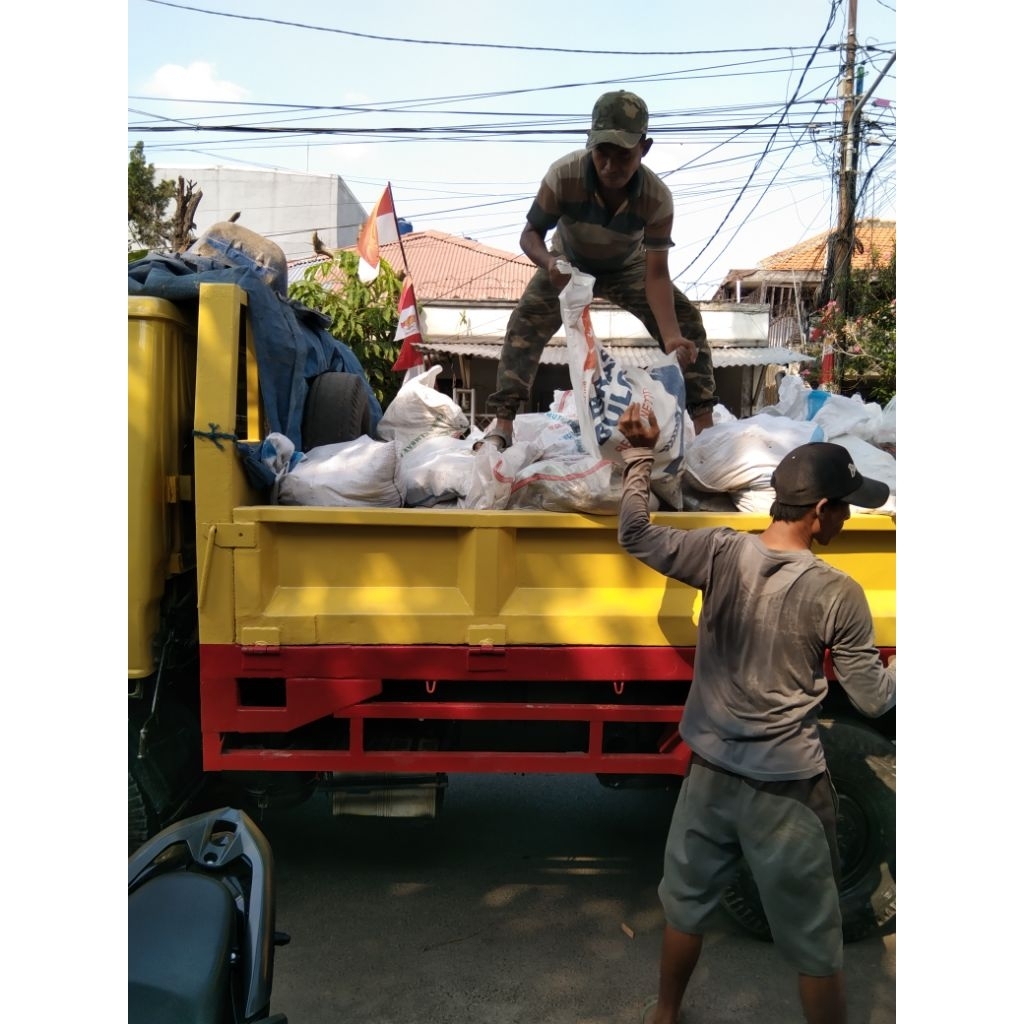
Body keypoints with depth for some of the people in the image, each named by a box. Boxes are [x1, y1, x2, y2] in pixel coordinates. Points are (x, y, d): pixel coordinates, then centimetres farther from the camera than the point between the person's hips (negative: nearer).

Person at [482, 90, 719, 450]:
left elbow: (656, 274, -31)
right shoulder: (564, 175, -36)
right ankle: (503, 424, -23)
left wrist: (671, 336, -46)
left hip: (628, 269, 1)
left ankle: (704, 423, -9)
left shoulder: (657, 197, -33)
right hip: (570, 265, -1)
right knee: (525, 322, -24)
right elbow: (530, 234, -25)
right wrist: (548, 262, -50)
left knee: (687, 321, -16)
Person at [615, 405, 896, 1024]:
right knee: (815, 945, 15)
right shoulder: (837, 594, -17)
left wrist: (641, 453, 6)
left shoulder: (721, 553, -11)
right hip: (788, 788, -4)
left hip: (712, 772, 4)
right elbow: (875, 699, -8)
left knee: (687, 906, 25)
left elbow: (635, 535, 2)